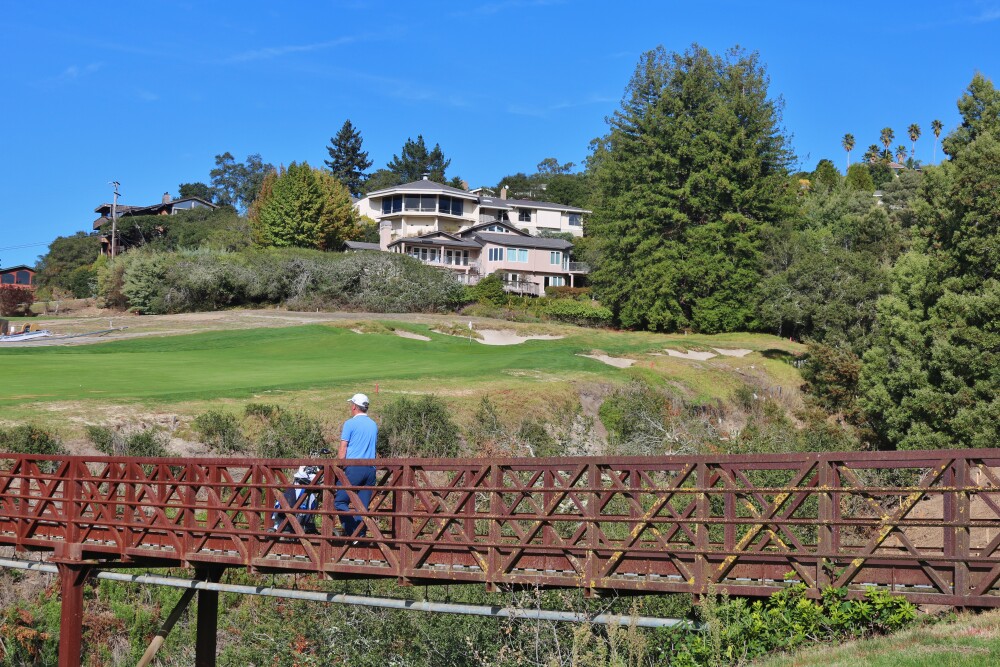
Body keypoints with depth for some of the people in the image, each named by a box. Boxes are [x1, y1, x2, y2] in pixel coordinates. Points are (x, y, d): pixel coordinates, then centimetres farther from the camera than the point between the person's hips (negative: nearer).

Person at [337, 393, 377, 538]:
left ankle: (352, 533, -18)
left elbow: (342, 450, -4)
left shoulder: (350, 423, -3)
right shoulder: (374, 425, 15)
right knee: (363, 506, 8)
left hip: (354, 468, -6)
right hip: (371, 469, 6)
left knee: (340, 501, -2)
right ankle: (361, 535, 2)